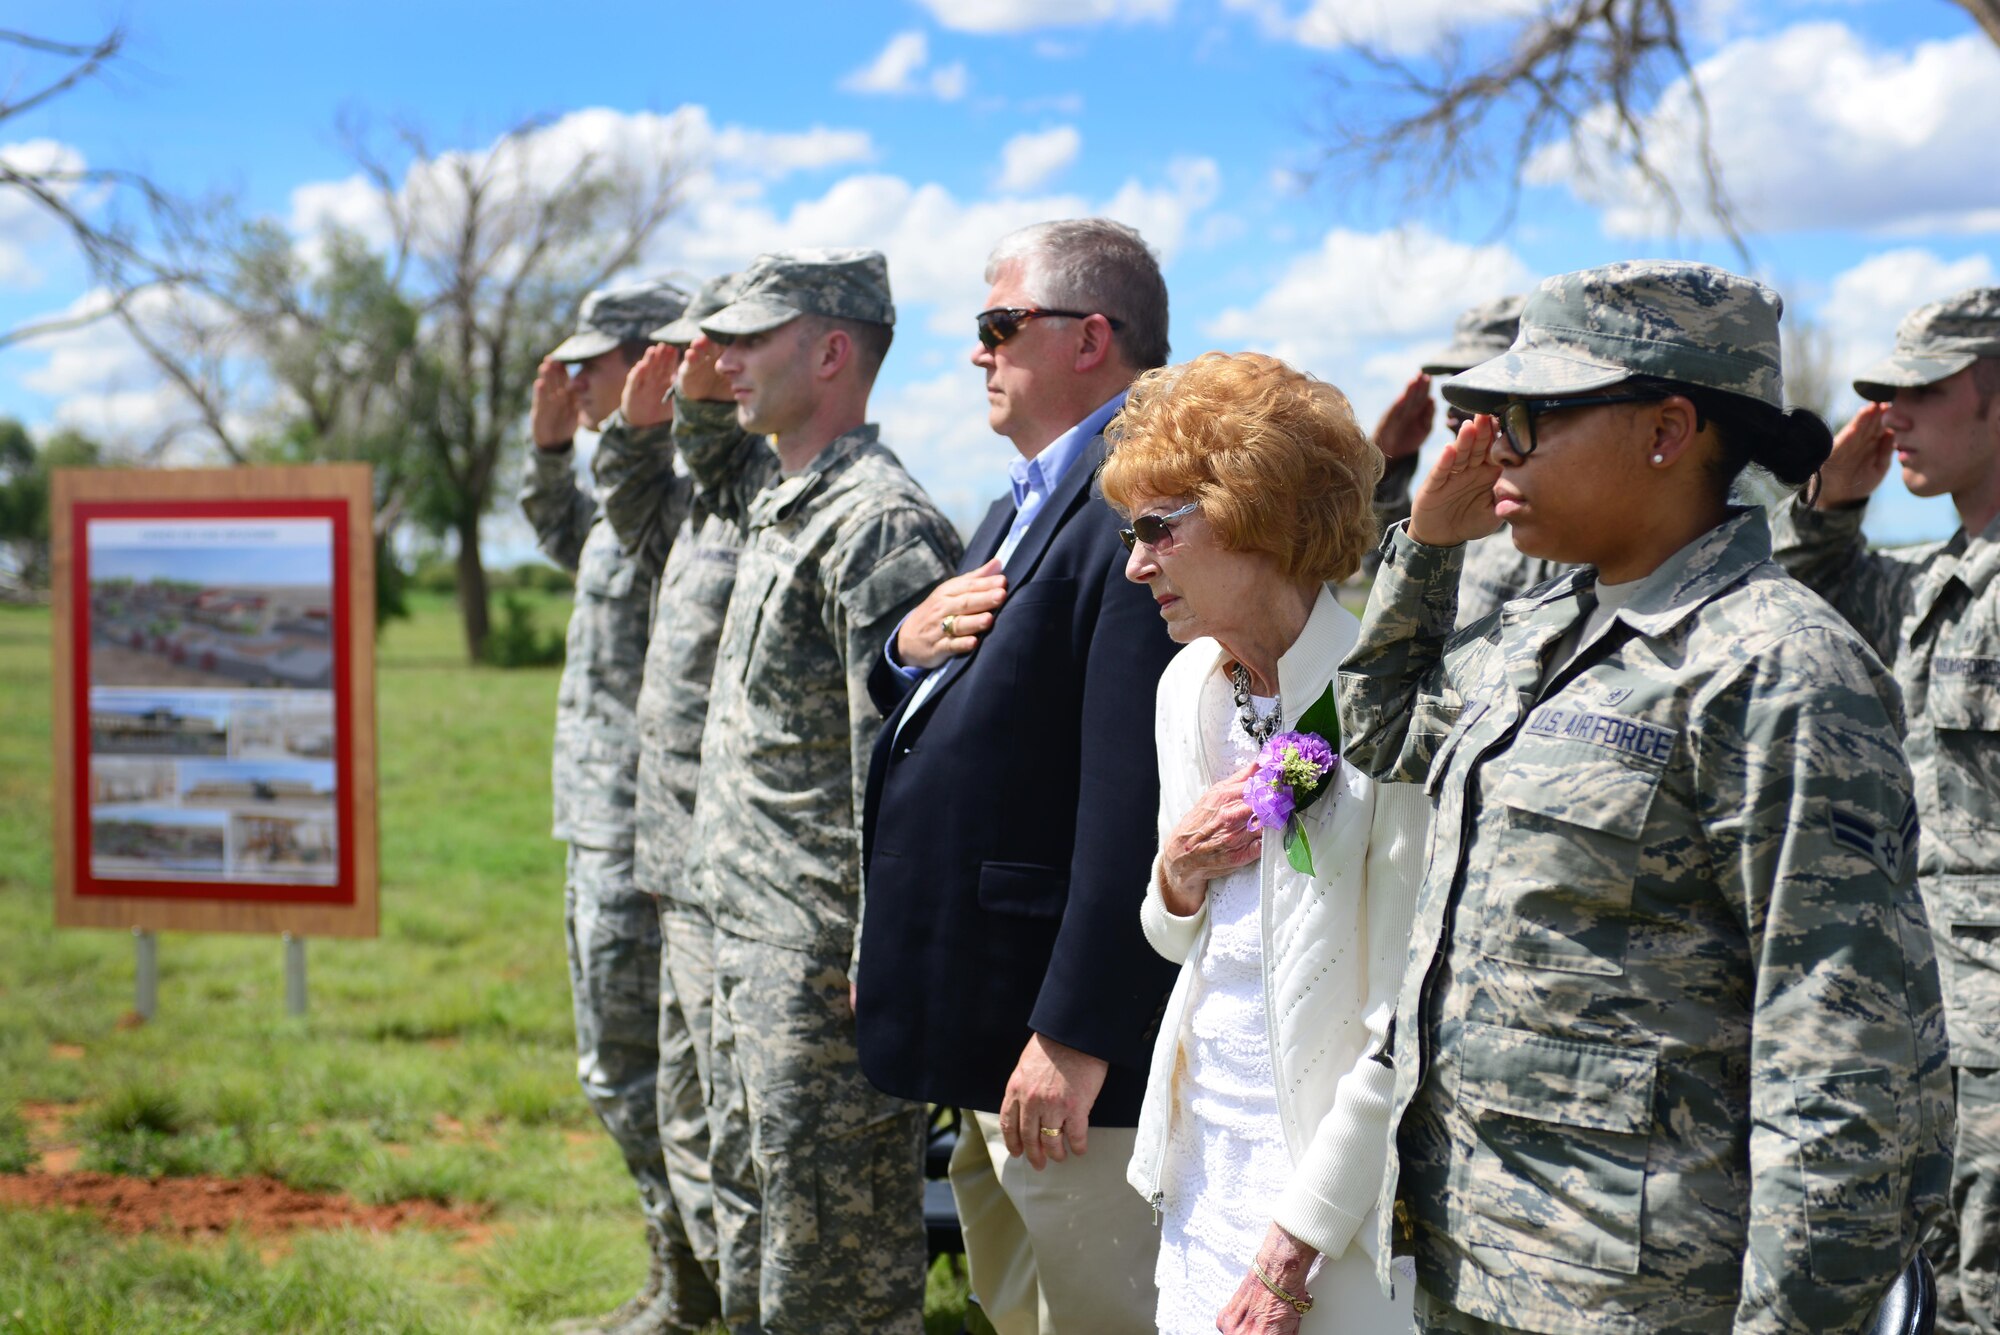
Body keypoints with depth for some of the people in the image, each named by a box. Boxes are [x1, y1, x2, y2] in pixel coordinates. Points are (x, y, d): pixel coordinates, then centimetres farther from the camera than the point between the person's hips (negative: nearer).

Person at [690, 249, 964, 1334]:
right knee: (785, 1225, 18)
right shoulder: (783, 511, 16)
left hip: (828, 957, -10)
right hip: (758, 947, 10)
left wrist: (880, 962, -22)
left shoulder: (879, 524, -16)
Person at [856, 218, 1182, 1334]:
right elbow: (953, 720, 23)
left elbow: (1135, 795, -26)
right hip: (982, 1028, 11)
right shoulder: (1028, 505, 16)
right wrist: (909, 649, -1)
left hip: (1076, 1048, -11)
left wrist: (1076, 1034, -27)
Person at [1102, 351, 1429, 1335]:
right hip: (1202, 1159, 7)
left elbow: (1407, 1029, -18)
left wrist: (1293, 1252, -16)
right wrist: (1179, 877, -5)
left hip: (1337, 1177, -6)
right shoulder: (1191, 685, 5)